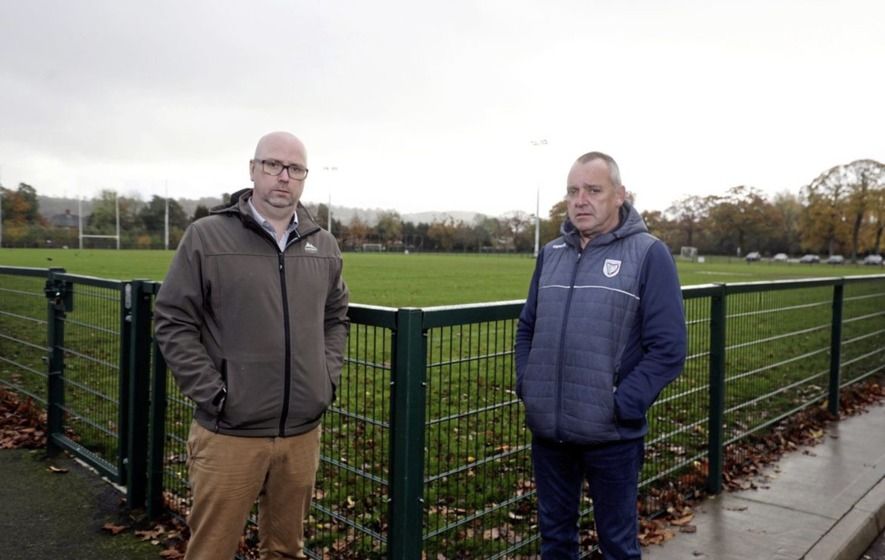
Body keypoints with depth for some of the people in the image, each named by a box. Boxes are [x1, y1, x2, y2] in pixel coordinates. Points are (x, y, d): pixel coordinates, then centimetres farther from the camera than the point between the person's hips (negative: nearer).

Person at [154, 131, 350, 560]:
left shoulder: (323, 246, 8)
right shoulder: (207, 236, -5)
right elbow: (172, 321, -5)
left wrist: (329, 376, 5)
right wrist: (211, 392, -11)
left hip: (302, 432, 4)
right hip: (229, 432, -4)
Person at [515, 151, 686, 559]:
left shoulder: (648, 254, -8)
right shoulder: (551, 253, 8)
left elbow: (668, 349, -12)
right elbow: (527, 328, 16)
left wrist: (621, 406, -15)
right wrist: (526, 385, 4)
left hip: (611, 435, -4)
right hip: (548, 430, 5)